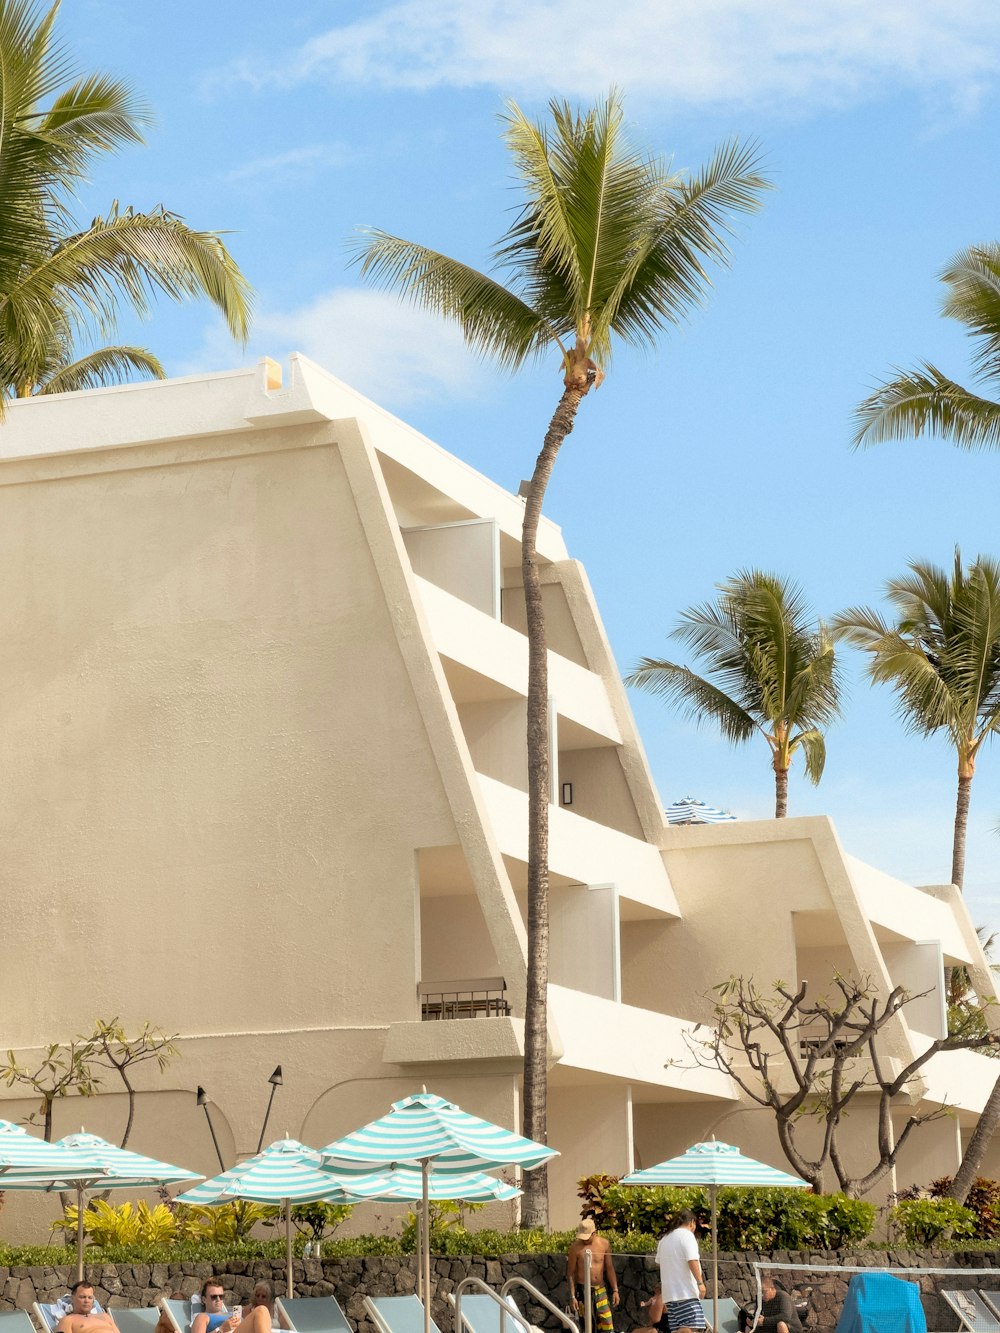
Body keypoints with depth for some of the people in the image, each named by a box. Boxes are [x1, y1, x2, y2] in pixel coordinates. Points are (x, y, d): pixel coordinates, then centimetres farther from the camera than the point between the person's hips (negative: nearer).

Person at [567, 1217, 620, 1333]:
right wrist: (572, 1296, -7)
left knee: (607, 1323, 0)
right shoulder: (576, 1247, -8)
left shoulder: (604, 1244, 0)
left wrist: (615, 1290, 6)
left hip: (600, 1288, 3)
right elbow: (570, 1273, -4)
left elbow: (609, 1268, 8)